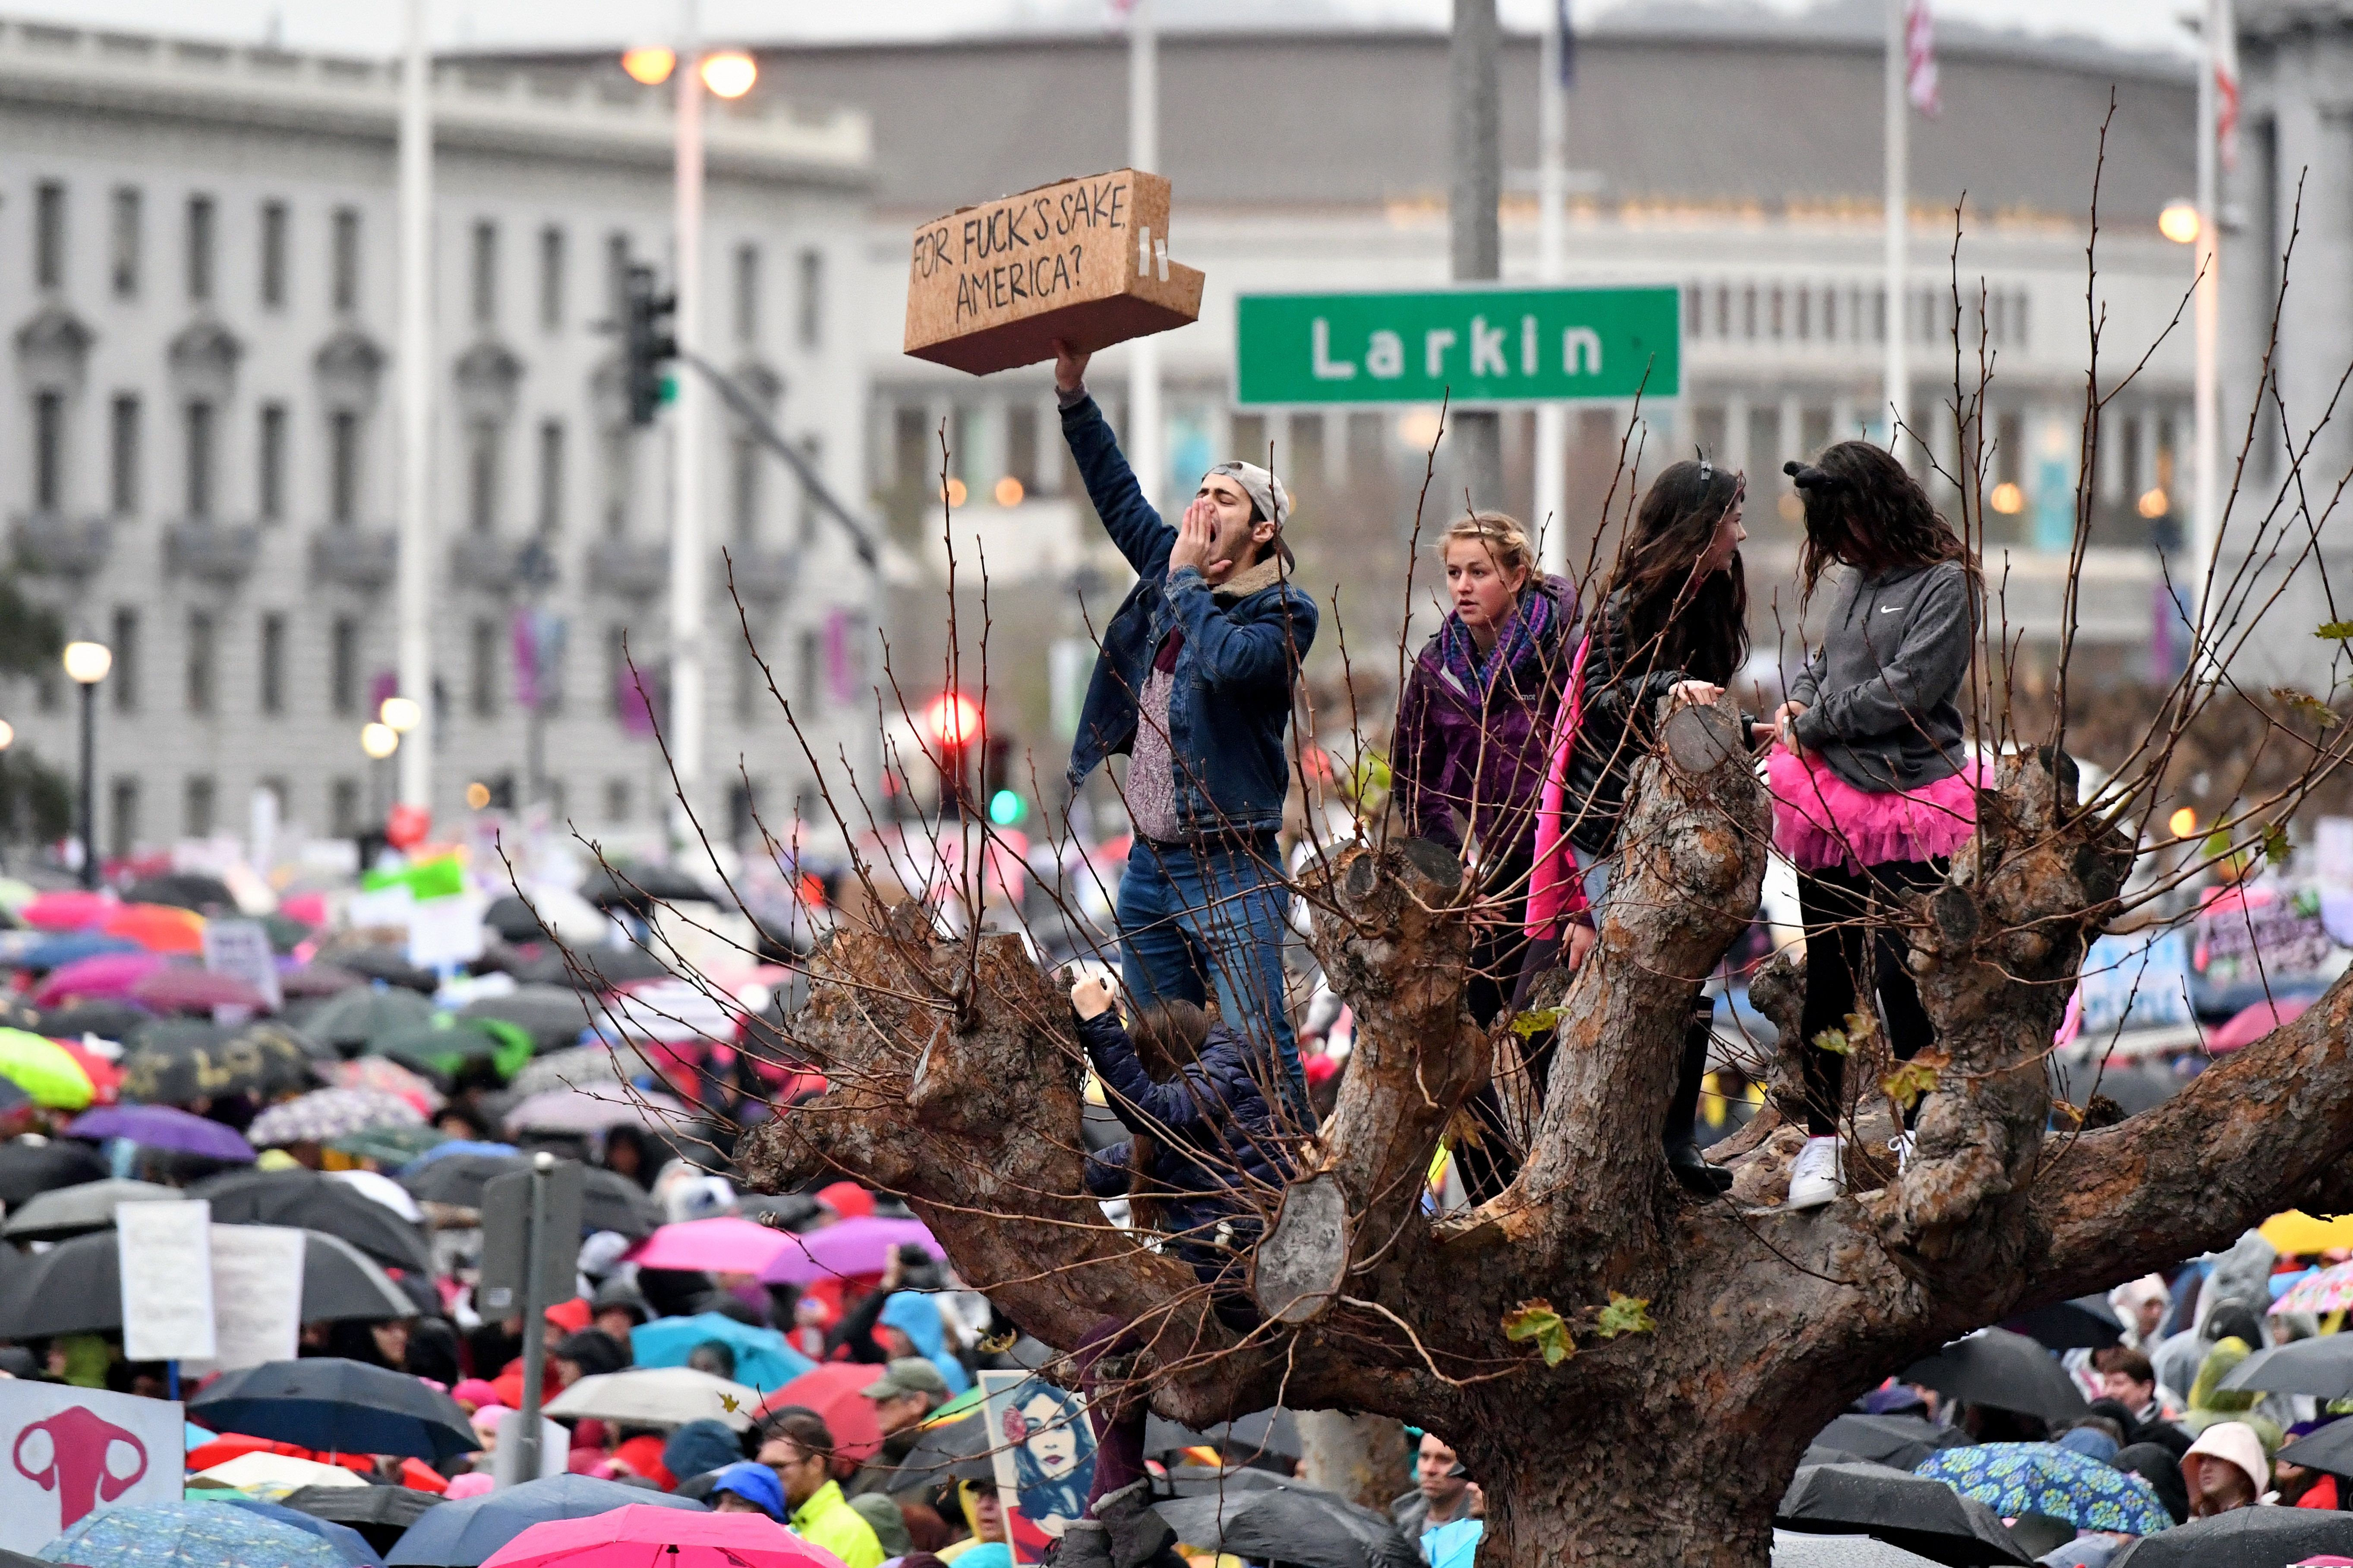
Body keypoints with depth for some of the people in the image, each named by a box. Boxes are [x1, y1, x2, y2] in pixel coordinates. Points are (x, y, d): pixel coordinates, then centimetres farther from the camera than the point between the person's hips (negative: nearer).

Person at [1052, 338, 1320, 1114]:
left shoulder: (1285, 611, -6)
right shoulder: (1172, 572, 13)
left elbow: (1226, 660, -25)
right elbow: (1117, 494, 20)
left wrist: (1186, 581, -11)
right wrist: (1073, 393, 14)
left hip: (1231, 869, -8)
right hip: (1150, 864, 8)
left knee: (1256, 1046, -15)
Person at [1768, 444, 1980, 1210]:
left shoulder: (1946, 584, -7)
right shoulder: (1856, 579, 15)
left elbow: (1903, 692, -14)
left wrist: (1811, 717, -7)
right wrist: (1794, 709, 2)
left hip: (1908, 807, -7)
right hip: (1828, 801, 7)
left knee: (1901, 977, -8)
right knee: (1829, 978, 8)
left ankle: (1918, 1133, 4)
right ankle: (1821, 1140, 12)